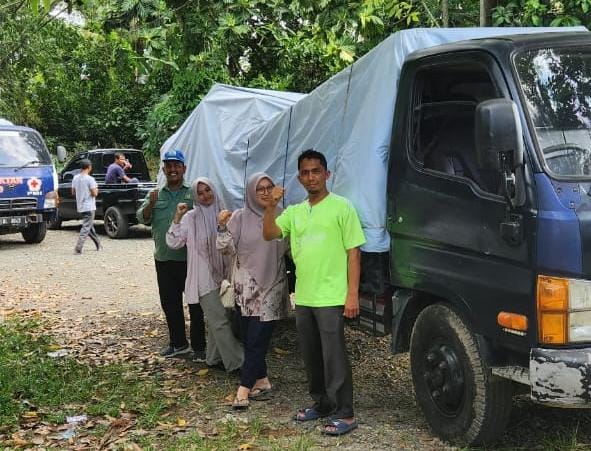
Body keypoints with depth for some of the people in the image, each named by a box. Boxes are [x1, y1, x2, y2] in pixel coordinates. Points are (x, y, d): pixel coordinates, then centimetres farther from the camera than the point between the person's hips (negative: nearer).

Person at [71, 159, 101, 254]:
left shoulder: (75, 178, 5)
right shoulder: (90, 179, -15)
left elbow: (73, 192, 11)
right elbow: (94, 193, -16)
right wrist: (96, 190, 4)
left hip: (80, 207, 8)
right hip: (89, 207, -8)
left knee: (90, 225, 20)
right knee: (86, 227, -6)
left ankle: (98, 244, 31)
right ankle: (78, 248, -14)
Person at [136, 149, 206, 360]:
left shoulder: (193, 194, 0)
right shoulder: (155, 195, 12)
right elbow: (142, 219, 4)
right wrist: (150, 204, -14)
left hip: (190, 258, -4)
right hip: (164, 259, 4)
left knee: (195, 303, -1)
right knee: (169, 303, 12)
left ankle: (198, 346, 7)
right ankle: (178, 343, 26)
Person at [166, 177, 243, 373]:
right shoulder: (190, 217, -5)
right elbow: (173, 242, -7)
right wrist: (177, 218, -16)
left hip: (221, 274, 5)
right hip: (204, 277, -5)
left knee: (215, 319, 13)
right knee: (219, 320, -8)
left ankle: (214, 358, 25)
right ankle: (235, 361, -6)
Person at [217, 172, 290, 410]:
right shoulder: (240, 217, 0)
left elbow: (289, 248, 12)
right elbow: (227, 248, -3)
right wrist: (222, 226, -17)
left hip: (271, 286, -1)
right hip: (246, 286, 1)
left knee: (257, 337, -6)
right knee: (249, 336, 6)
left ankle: (245, 387, -3)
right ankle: (261, 380, 23)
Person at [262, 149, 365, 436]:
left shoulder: (341, 207, -4)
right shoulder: (294, 212, 13)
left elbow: (353, 252, -7)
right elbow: (268, 234, 5)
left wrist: (352, 294, -13)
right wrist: (271, 206, -10)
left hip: (331, 298, -6)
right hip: (303, 298, 6)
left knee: (334, 358, -4)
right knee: (312, 358, 15)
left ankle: (344, 414, 3)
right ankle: (321, 404, 29)